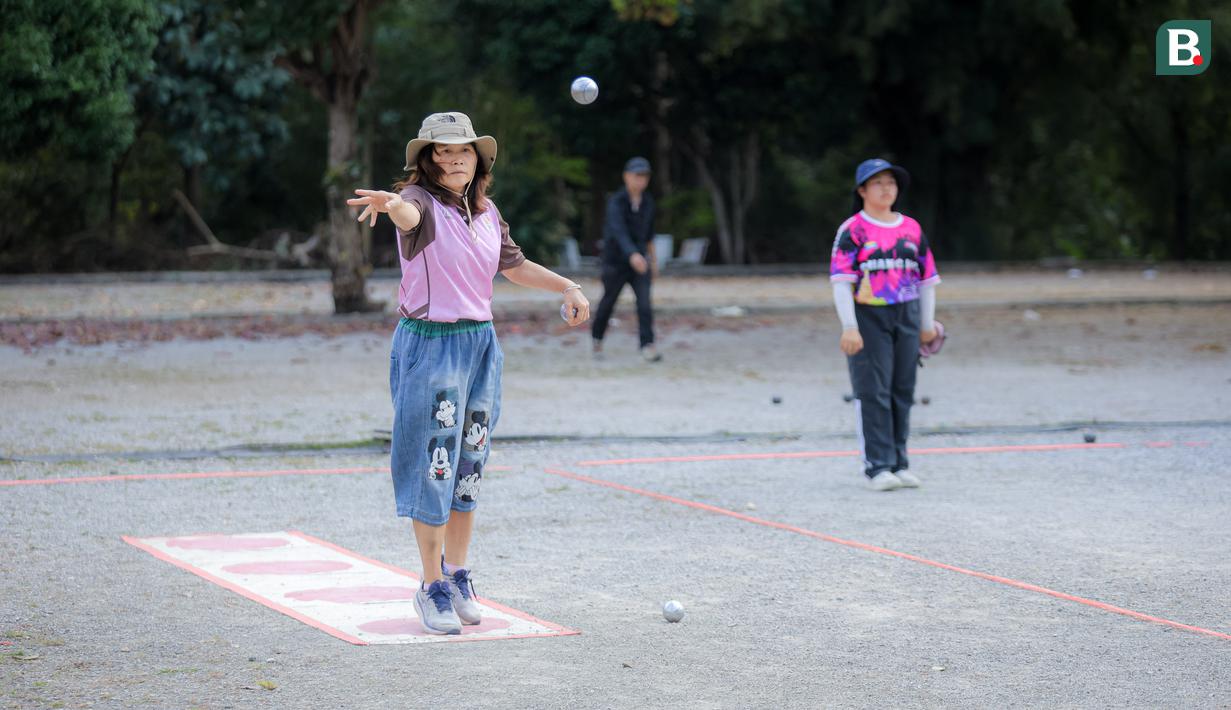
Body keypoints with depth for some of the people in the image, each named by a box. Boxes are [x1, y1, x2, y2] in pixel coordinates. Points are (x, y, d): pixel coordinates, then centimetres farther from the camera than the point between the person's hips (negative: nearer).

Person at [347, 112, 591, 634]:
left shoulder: (487, 211, 10)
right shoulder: (422, 201, -11)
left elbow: (513, 264, 26)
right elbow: (409, 213, -37)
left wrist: (567, 287, 19)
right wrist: (390, 204, -60)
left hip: (481, 345, 6)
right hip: (428, 345, -6)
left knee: (470, 464, 12)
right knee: (434, 465, -5)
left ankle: (458, 576, 25)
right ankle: (433, 587, 5)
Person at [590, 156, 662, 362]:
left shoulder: (648, 202, 1)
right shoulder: (616, 202, -19)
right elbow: (619, 231, -35)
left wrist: (653, 259, 21)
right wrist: (633, 255, -50)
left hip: (639, 258, 3)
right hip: (615, 260, -3)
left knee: (644, 301, -15)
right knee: (608, 301, 11)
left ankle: (647, 345, -20)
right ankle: (597, 340, 35)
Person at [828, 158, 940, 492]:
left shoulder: (911, 229, 12)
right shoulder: (852, 231, -3)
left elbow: (926, 278, 17)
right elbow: (841, 281, -10)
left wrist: (927, 324, 13)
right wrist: (849, 327, -18)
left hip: (907, 316, 5)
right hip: (868, 317, -5)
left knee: (902, 391, 7)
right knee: (873, 392, -7)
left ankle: (899, 463, 15)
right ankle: (878, 467, -5)